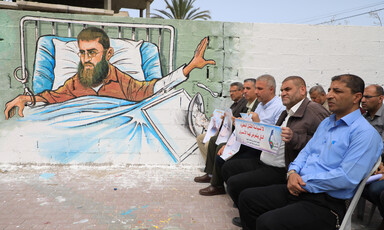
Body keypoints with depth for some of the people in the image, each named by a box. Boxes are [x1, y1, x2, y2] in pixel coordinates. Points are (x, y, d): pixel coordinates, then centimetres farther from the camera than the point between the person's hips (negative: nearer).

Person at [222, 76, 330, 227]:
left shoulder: (314, 110, -14)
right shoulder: (287, 112, 18)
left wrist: (294, 138, -31)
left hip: (279, 170, -10)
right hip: (263, 162, 10)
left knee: (234, 183, -16)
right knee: (227, 168, 13)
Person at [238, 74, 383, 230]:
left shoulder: (366, 133, -11)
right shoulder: (326, 122, 16)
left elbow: (347, 177, -20)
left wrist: (304, 182, -14)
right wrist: (292, 172, -2)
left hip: (326, 202, -8)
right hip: (299, 188, 8)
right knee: (247, 197, 1)